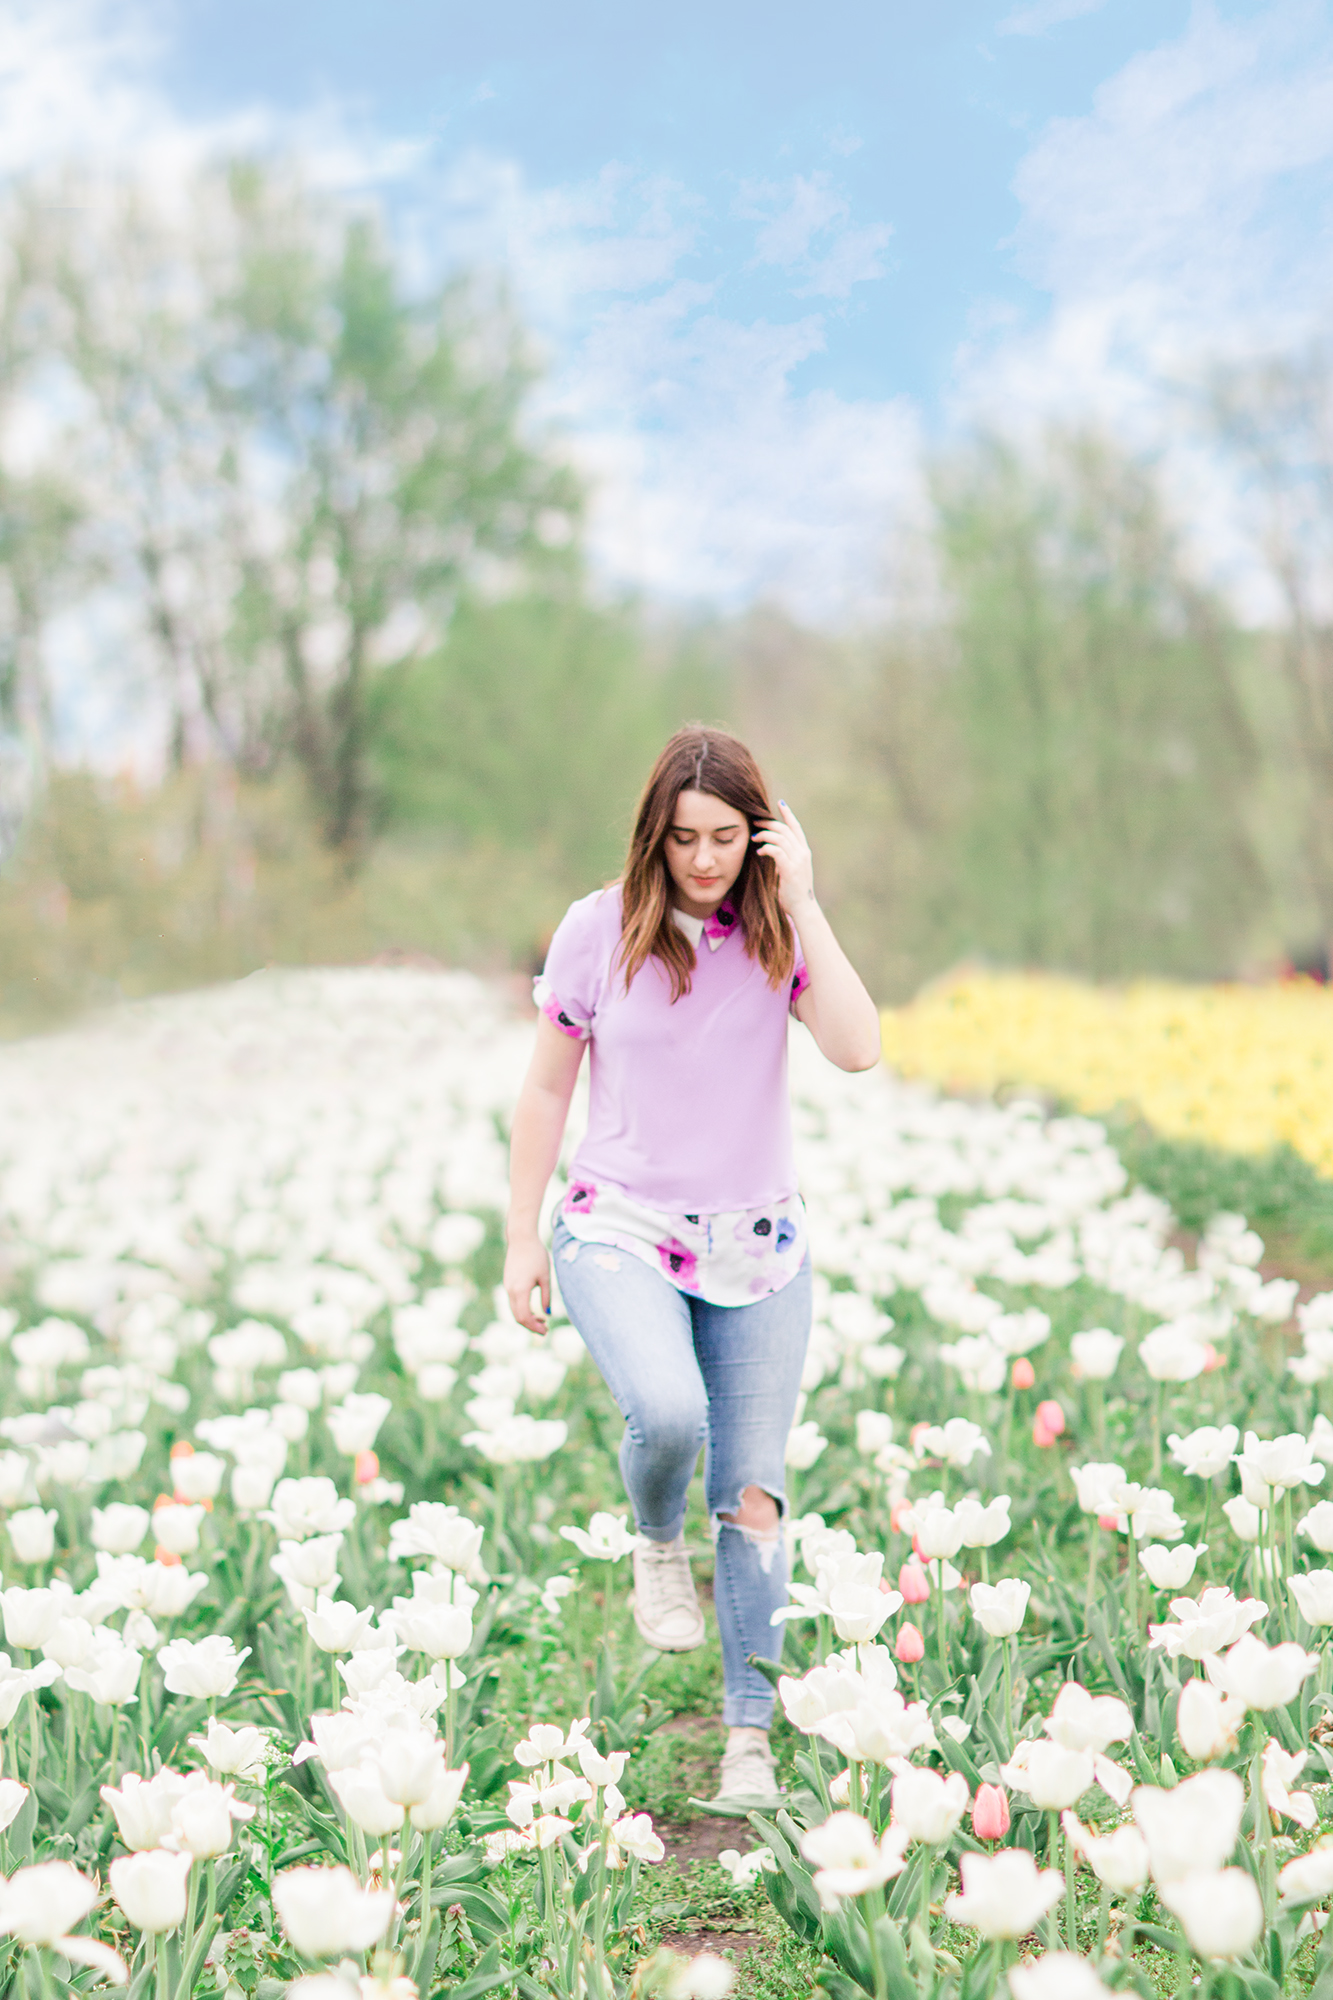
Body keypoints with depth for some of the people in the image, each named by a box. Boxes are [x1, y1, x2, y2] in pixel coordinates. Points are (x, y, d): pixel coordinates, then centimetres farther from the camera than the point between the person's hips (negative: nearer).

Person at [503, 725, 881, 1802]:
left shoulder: (778, 933, -3)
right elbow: (547, 1088, 2)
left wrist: (802, 903, -20)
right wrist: (522, 1238, 1)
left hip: (758, 1248, 2)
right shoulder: (599, 931, -6)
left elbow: (859, 1050, -19)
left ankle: (750, 1735, 17)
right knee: (668, 1412, -31)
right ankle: (657, 1542, 5)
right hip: (622, 1232, -2)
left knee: (753, 1494, 3)